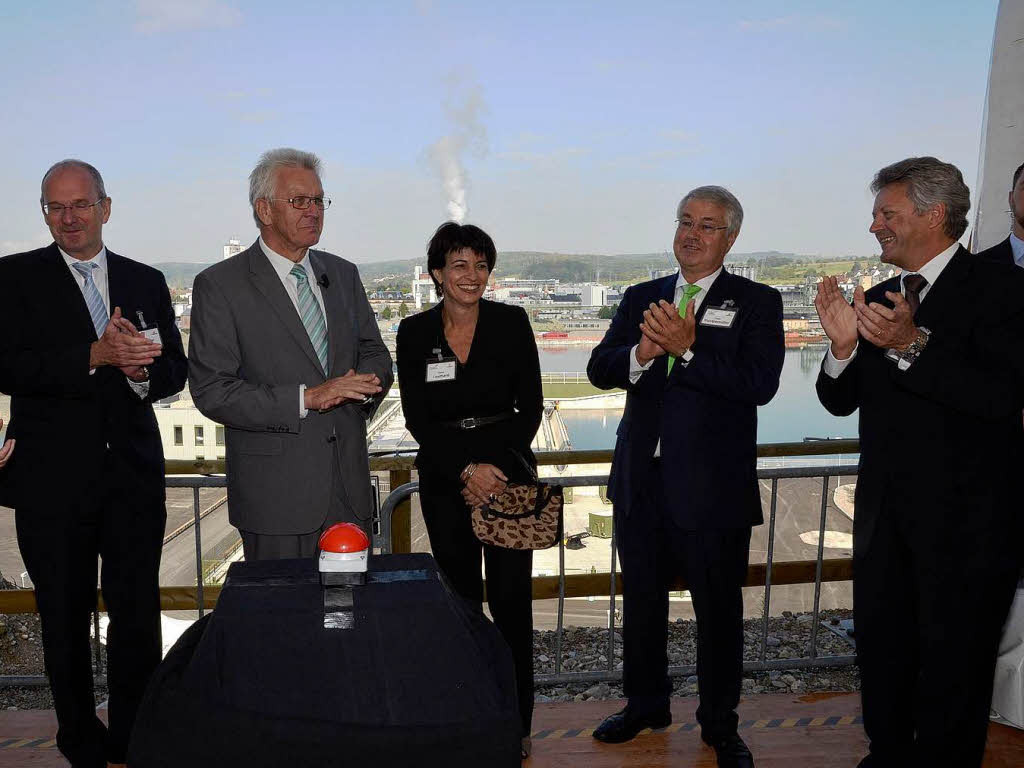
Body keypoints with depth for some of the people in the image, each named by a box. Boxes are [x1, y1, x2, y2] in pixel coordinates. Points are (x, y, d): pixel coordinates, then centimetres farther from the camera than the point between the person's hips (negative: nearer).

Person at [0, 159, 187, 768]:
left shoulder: (147, 281, 11)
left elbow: (175, 372, 8)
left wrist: (140, 370, -13)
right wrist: (96, 356, -21)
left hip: (134, 471, 2)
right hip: (53, 475, -1)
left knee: (139, 615, 4)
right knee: (65, 618, 11)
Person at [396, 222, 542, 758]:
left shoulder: (512, 322, -2)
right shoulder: (415, 332, 0)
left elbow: (530, 407, -1)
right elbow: (417, 419, -1)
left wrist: (498, 467, -11)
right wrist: (465, 470, -11)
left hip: (508, 470, -1)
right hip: (444, 480, 1)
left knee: (511, 598, 0)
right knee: (461, 598, 9)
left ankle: (515, 722, 16)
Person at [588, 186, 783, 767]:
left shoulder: (757, 302, -3)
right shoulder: (641, 298, 9)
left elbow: (761, 383, -17)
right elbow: (600, 370, 0)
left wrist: (688, 349, -25)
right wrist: (642, 351, -20)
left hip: (713, 487, -4)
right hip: (642, 481, 4)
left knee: (719, 610, 11)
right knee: (641, 603, 18)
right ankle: (646, 705, 40)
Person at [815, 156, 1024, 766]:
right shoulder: (880, 299, 8)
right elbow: (841, 401, 7)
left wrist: (912, 344, -31)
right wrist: (844, 345, -12)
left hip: (965, 518, -6)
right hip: (884, 511, 6)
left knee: (952, 666, 8)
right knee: (881, 654, 17)